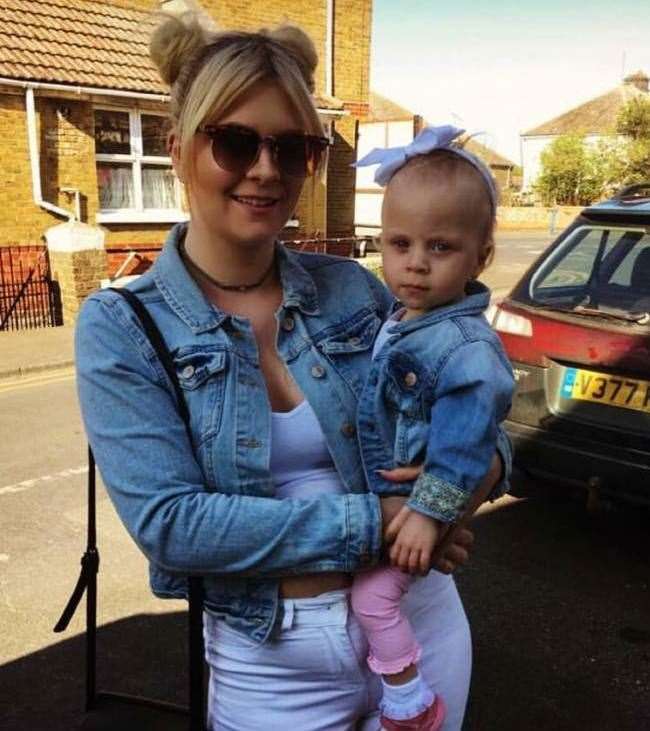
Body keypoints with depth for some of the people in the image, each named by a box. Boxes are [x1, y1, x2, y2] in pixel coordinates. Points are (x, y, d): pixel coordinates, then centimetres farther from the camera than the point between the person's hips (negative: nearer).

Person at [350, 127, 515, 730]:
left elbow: (463, 444, -27)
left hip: (415, 500, -9)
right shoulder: (395, 322, -1)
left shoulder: (467, 348, -29)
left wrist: (429, 512, -26)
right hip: (382, 491, 9)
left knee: (372, 595, -6)